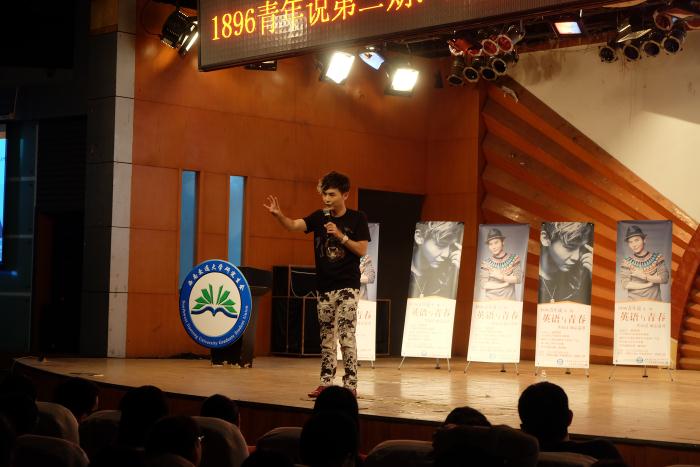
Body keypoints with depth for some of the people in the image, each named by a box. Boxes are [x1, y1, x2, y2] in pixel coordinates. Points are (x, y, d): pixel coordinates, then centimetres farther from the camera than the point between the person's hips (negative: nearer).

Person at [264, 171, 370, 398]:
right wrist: (278, 215, -32)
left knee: (346, 336, -9)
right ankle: (326, 383, 16)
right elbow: (294, 225, -13)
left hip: (347, 286, -4)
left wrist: (340, 235, -20)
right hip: (324, 286, 4)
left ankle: (350, 385, -5)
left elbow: (362, 250, -9)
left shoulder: (357, 218, -5)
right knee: (326, 337, 9)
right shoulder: (319, 217, 3)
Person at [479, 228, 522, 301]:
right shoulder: (486, 263, -2)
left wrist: (501, 277, -14)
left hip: (509, 301, 0)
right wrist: (506, 283, -10)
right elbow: (483, 284, -9)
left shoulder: (514, 259, 1)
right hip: (491, 302, 0)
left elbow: (519, 279, -7)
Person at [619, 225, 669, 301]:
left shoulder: (657, 258, 4)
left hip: (654, 302, 0)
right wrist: (649, 284, -8)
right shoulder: (626, 262, 2)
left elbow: (664, 278, -5)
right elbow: (625, 284, -7)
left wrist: (644, 276, -12)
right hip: (634, 303, 0)